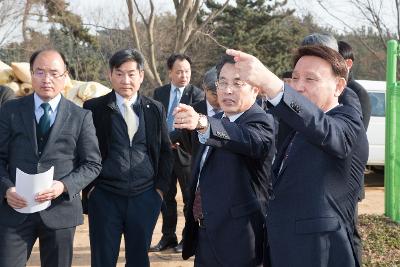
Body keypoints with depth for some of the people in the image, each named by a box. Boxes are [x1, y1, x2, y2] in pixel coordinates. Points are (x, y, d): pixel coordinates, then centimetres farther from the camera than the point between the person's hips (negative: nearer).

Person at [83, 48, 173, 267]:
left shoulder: (155, 109, 4)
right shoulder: (93, 108, -2)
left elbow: (165, 151, 11)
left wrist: (161, 187, 4)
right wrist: (89, 187, -2)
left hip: (145, 198, 2)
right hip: (104, 198, -1)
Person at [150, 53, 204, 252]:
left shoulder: (197, 94, -5)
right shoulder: (159, 93, 8)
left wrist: (170, 137, -18)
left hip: (186, 151, -4)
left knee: (190, 198, 5)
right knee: (166, 197, 12)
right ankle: (168, 237, 23)